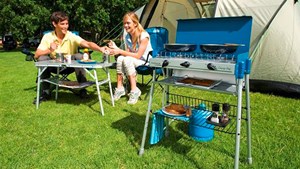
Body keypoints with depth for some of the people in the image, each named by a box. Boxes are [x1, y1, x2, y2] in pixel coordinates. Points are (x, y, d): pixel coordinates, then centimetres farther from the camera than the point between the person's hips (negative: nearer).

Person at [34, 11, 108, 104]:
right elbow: (36, 55, -16)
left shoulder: (72, 36, -15)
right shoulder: (47, 37, -10)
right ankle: (45, 92, -9)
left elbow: (87, 44, -32)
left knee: (79, 56, -30)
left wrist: (100, 48, -52)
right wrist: (49, 50, -35)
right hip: (54, 66, 2)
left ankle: (83, 89, -16)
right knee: (42, 58, -26)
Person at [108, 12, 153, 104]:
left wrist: (120, 51, -26)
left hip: (146, 62, -5)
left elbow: (138, 56, -23)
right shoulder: (127, 37, 0)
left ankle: (134, 90, -27)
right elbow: (128, 53, -3)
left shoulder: (144, 36, -20)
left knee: (127, 60, -33)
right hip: (132, 61, 6)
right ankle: (119, 88, -17)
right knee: (120, 59, -25)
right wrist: (116, 48, -19)